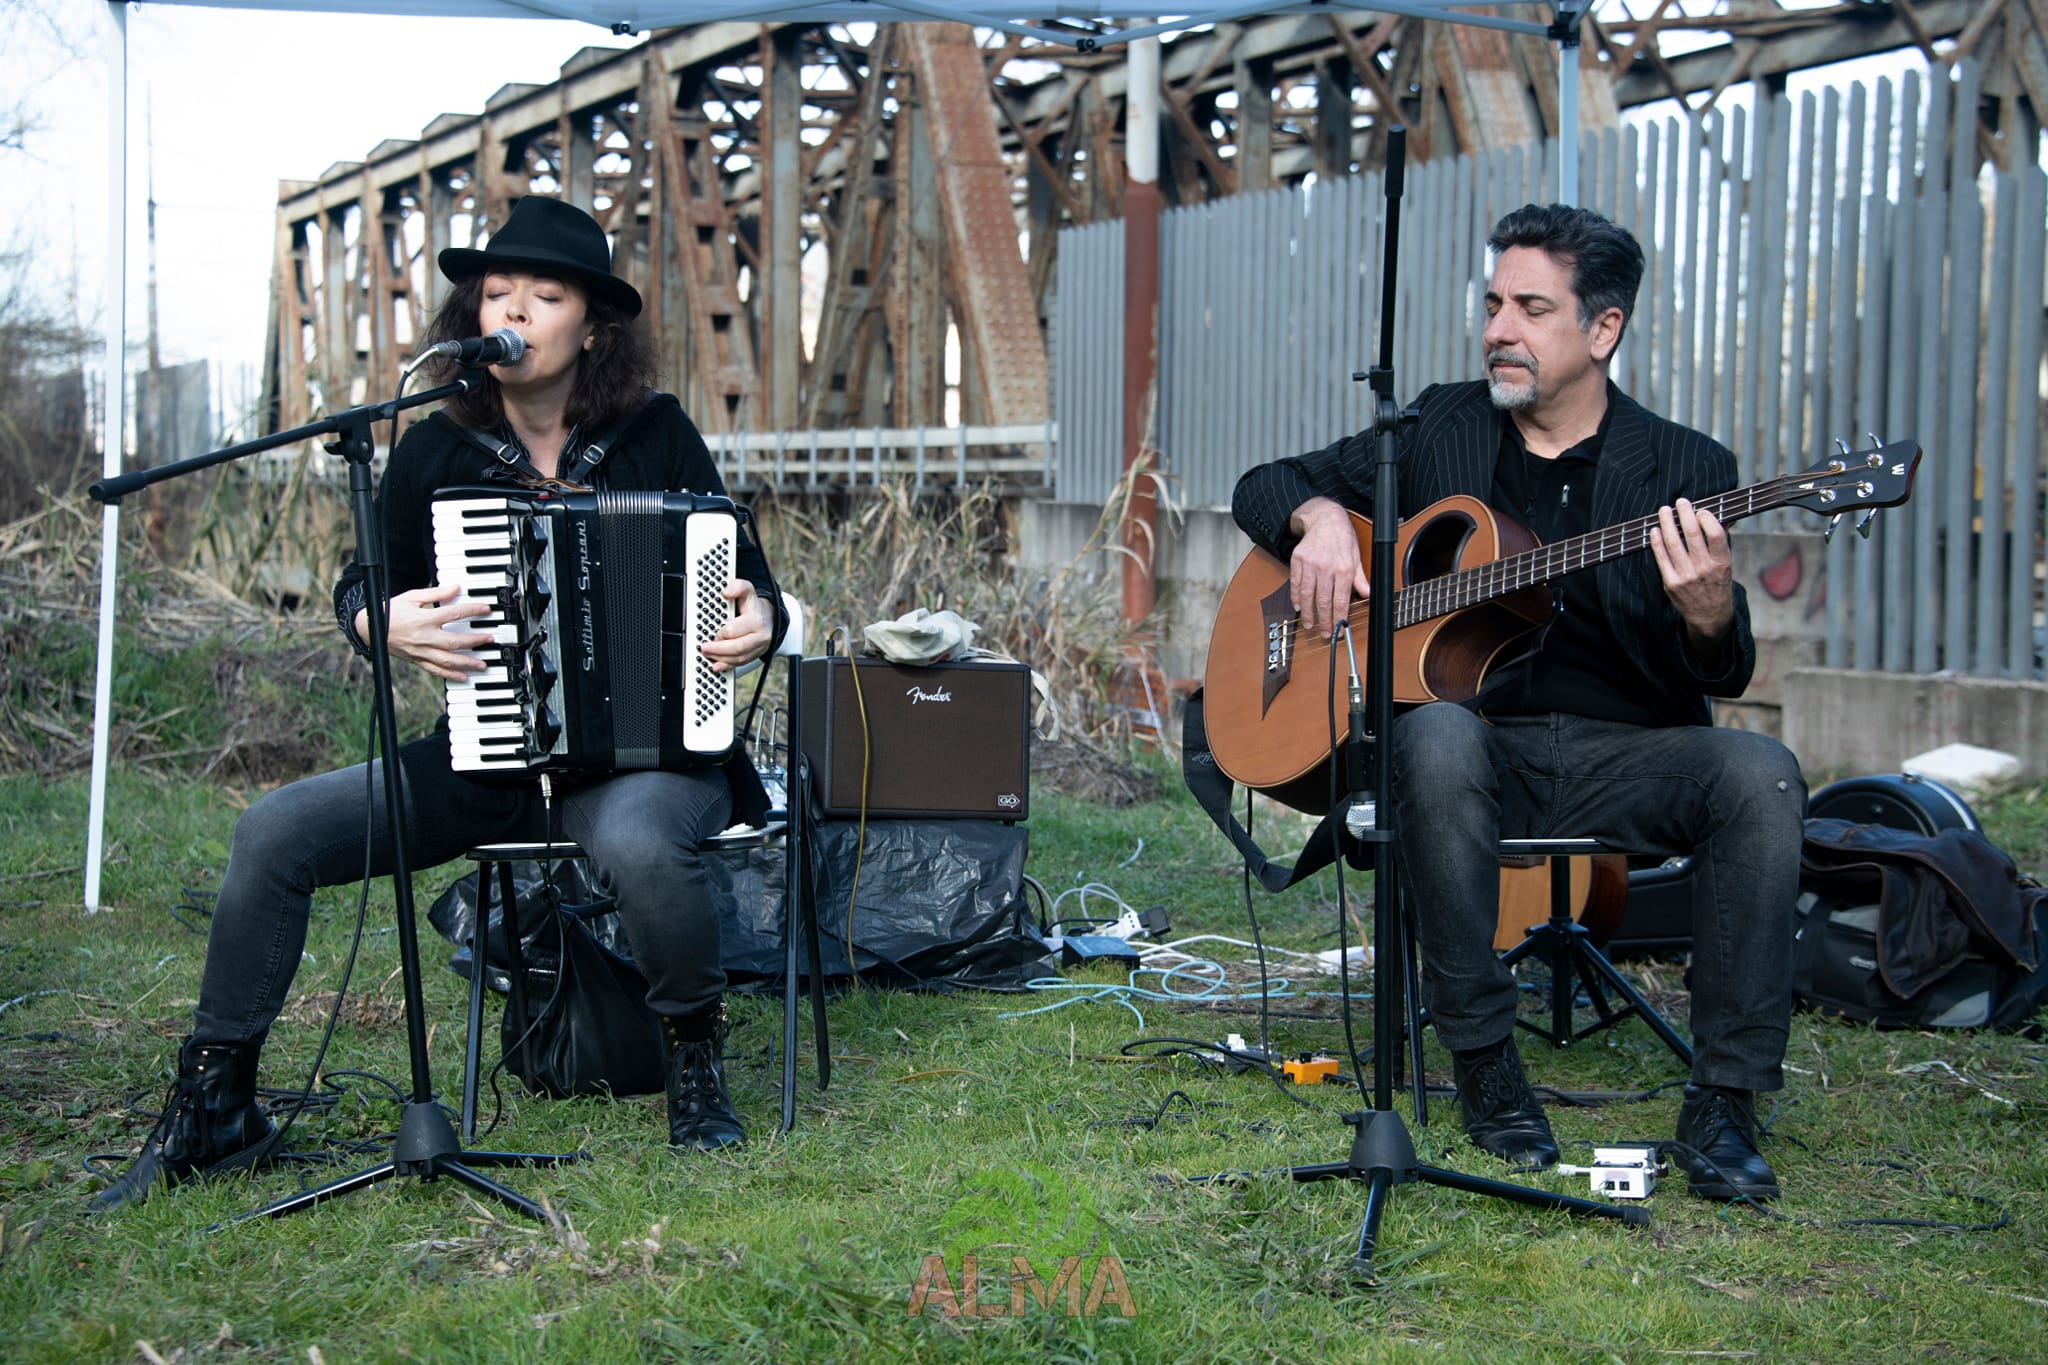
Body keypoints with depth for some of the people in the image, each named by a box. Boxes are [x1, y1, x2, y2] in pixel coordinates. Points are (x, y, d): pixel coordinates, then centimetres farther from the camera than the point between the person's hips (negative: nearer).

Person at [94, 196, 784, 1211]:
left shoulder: (655, 437, -1)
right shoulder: (437, 453, 5)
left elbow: (742, 578, 5)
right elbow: (358, 586, 13)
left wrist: (757, 621, -18)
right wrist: (386, 621, -11)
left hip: (643, 750, -3)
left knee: (638, 841, -40)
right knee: (274, 830, -13)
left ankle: (697, 1065, -11)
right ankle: (214, 1108, 1)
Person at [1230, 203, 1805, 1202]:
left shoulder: (1684, 470, 4)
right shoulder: (1440, 429, 11)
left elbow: (1724, 677, -2)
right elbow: (1263, 485, 19)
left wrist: (1709, 614, -27)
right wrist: (1320, 516, -5)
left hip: (1620, 758, 0)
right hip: (1478, 742, 0)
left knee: (1759, 773, -30)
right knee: (1438, 739, -36)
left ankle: (1722, 1106, -21)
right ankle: (1484, 1063, -22)